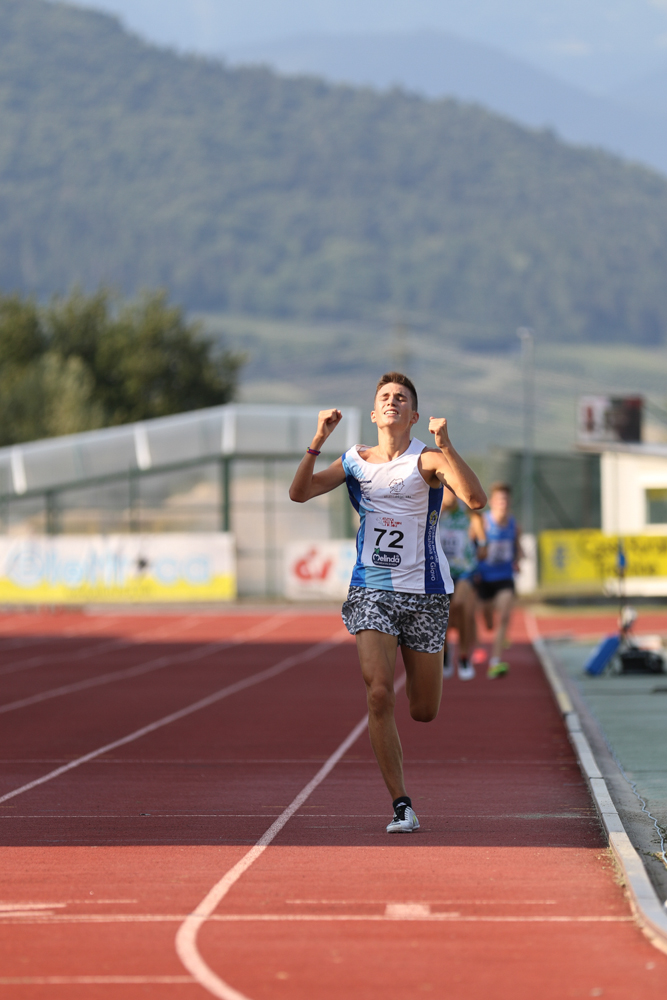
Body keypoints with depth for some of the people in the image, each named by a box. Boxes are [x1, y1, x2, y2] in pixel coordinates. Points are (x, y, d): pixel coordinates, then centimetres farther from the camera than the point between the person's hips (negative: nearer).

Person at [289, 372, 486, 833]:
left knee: (424, 711, 5)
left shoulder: (427, 459, -5)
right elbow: (300, 492, -1)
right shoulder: (356, 460, 7)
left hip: (425, 592, -1)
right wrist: (319, 441, -12)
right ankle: (402, 806, -12)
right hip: (372, 591, 1)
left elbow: (476, 499, -21)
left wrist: (446, 446, -30)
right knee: (380, 694, -18)